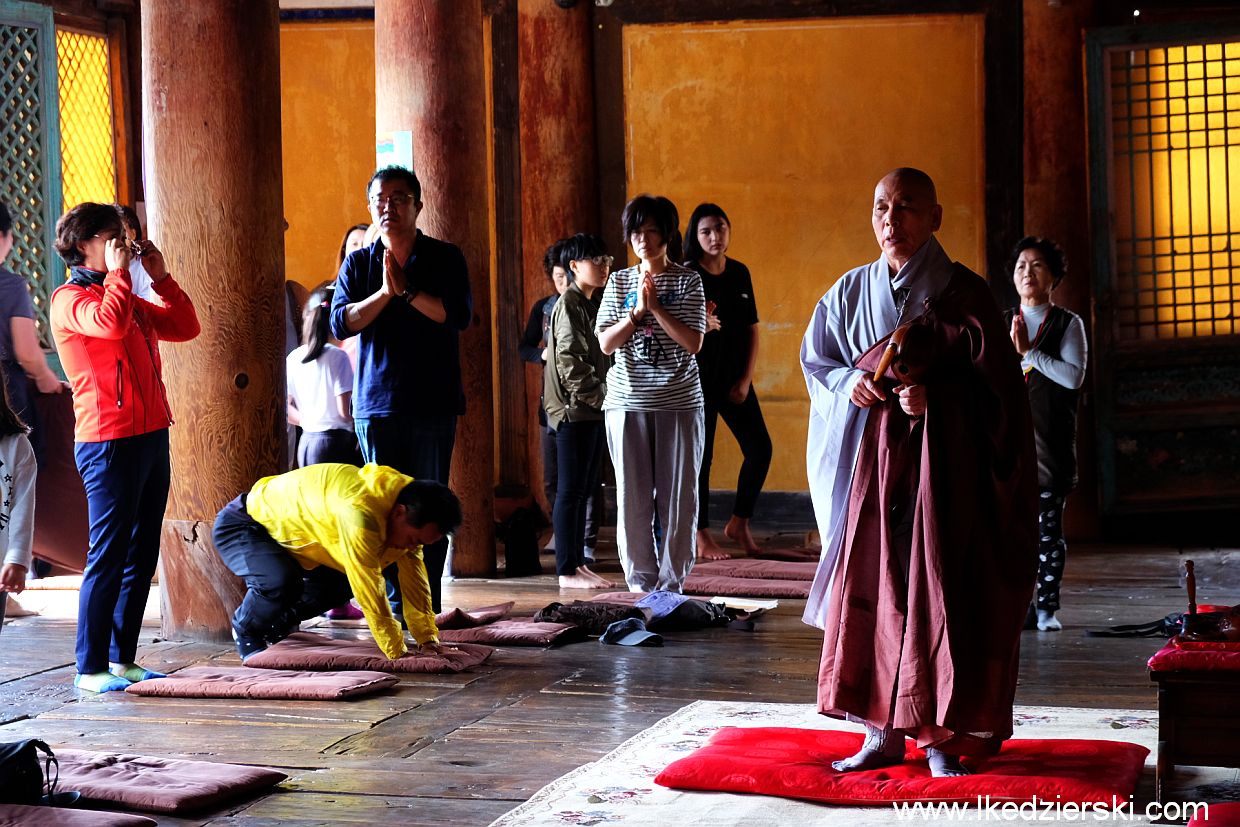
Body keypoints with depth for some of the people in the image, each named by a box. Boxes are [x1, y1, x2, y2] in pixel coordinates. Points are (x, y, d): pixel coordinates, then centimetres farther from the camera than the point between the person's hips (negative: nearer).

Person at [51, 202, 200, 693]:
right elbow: (110, 322, -27)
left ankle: (122, 658, 17)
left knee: (142, 554, 10)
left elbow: (185, 327, 19)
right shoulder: (71, 298, -6)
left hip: (150, 436, 9)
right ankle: (91, 668, -5)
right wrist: (118, 272, -13)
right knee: (109, 555, -9)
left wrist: (160, 277, 12)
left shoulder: (128, 297, 20)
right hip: (109, 441, -9)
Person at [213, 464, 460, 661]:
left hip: (281, 525, 9)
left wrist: (428, 638, -3)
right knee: (282, 582, -32)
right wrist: (397, 654, -28)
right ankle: (246, 629, -1)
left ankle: (278, 624, 24)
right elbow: (370, 591, -35)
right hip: (239, 526, -9)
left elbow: (414, 576, -1)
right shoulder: (359, 513, -39)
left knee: (341, 584, 2)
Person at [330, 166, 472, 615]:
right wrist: (384, 293, -13)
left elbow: (459, 314, -10)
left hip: (432, 402, -1)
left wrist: (406, 290, -13)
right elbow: (341, 323, -2)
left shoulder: (445, 257, 4)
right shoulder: (358, 262, 9)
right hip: (375, 402, 2)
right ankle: (396, 604, 6)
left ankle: (428, 604, 6)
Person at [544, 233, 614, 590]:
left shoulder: (591, 303, 17)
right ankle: (567, 570, -2)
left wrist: (608, 394, 7)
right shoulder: (569, 304, -11)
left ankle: (578, 562, 17)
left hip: (592, 409, 9)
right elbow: (571, 362, -18)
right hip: (574, 409, -9)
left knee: (583, 489, 11)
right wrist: (600, 394, -17)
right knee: (571, 490, -5)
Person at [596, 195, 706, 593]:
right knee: (632, 498, 2)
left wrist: (657, 307, -13)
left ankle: (670, 585, 8)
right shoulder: (619, 282, 9)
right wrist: (636, 311, -10)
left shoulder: (687, 281, 1)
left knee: (678, 497, 0)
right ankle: (641, 584, 11)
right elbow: (605, 343, 2)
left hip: (679, 403, -2)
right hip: (627, 403, 2)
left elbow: (694, 342, -8)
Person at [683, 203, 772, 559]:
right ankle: (702, 537, 8)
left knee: (760, 448, 1)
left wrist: (746, 378, 1)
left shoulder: (740, 273, 8)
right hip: (699, 378, -5)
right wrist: (702, 325, -30)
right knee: (700, 456, 0)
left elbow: (751, 328, 9)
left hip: (734, 378, 5)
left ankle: (739, 523, 17)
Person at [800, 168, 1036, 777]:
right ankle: (882, 733, 7)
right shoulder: (853, 291, 10)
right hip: (872, 457, 3)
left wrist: (934, 393, -18)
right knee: (871, 587, 0)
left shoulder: (963, 292, -2)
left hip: (944, 460, -3)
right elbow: (816, 360, 15)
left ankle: (943, 737, 3)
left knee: (939, 593, -4)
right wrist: (849, 382, -5)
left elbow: (994, 381, -4)